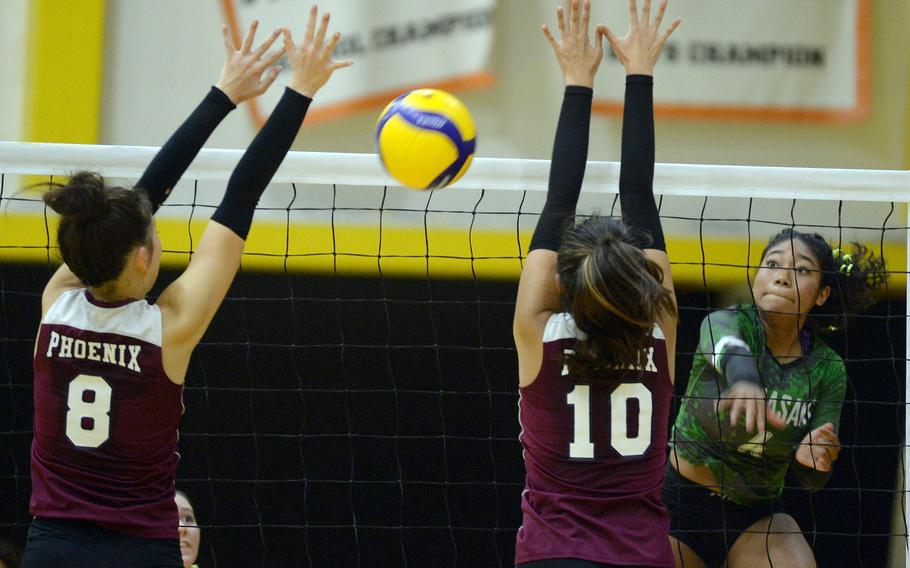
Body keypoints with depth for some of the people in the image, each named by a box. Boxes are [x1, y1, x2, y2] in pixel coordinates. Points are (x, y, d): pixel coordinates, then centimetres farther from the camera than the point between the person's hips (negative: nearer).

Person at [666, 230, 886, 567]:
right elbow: (726, 346, -41)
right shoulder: (725, 322, -14)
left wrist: (810, 458, -28)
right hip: (680, 503, -2)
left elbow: (812, 479, -2)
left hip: (758, 515, 2)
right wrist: (744, 381, -66)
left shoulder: (828, 370, -4)